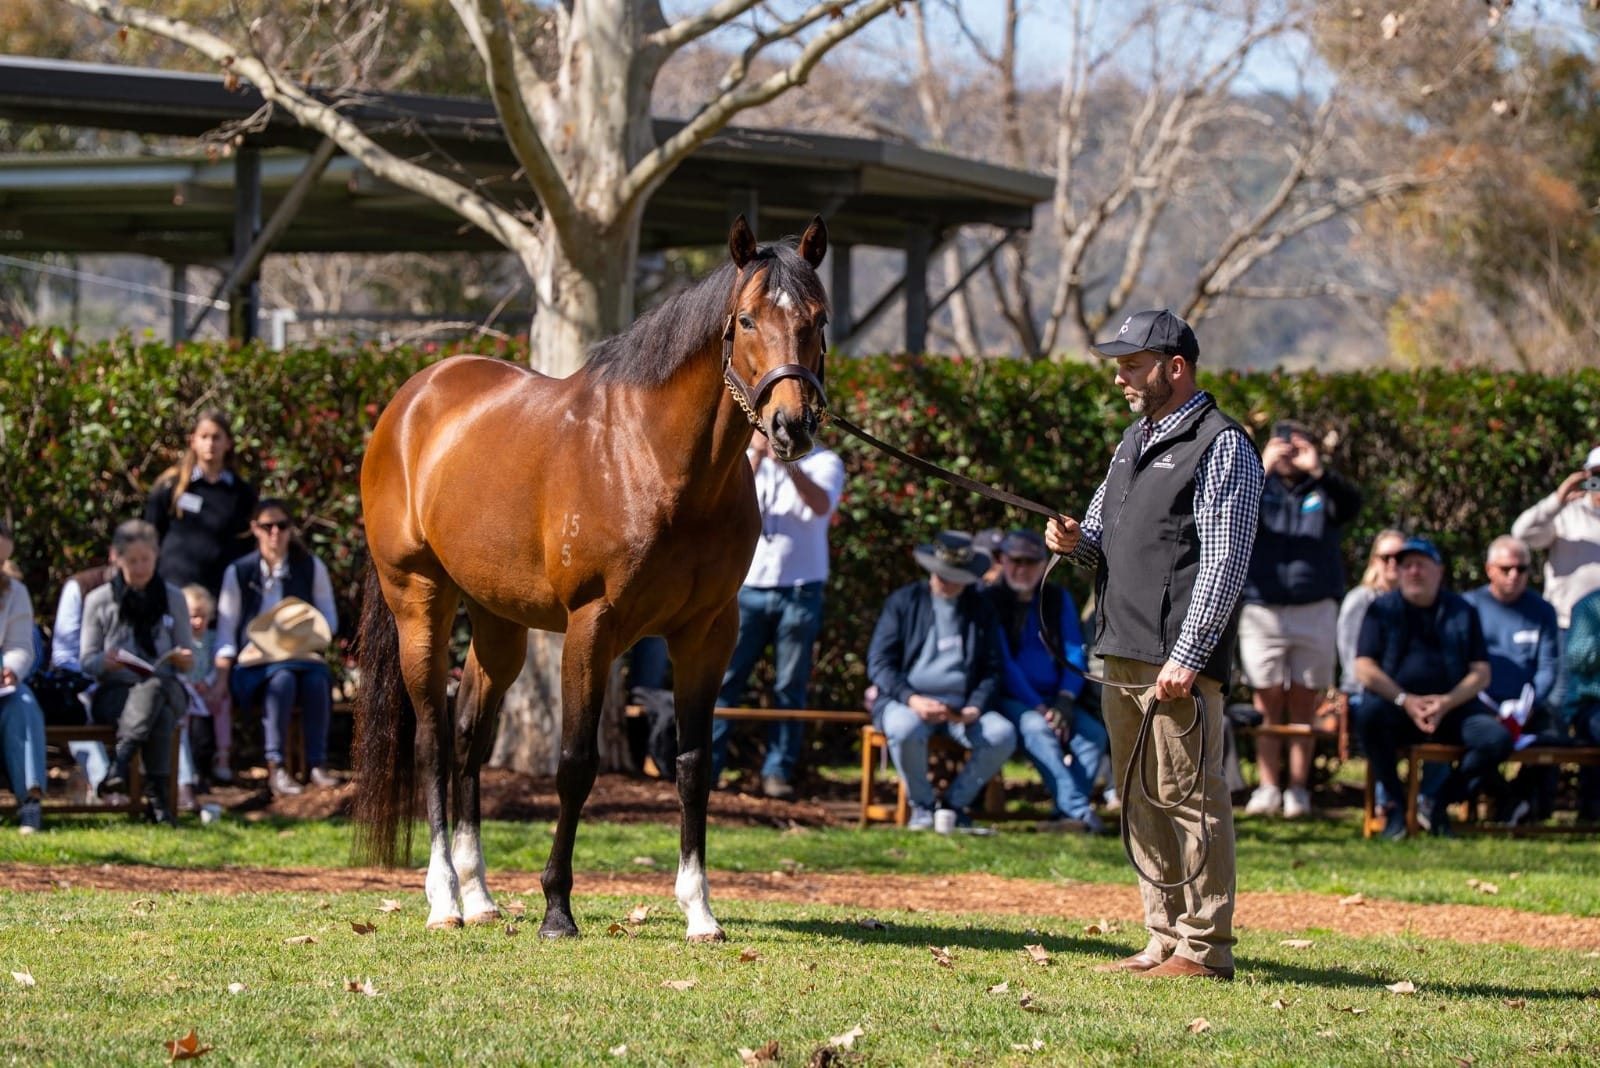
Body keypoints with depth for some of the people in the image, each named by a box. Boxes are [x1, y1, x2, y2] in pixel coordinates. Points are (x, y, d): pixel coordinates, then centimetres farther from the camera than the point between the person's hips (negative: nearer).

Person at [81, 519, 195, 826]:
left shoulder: (173, 599, 14)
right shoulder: (99, 601, 9)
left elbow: (186, 662, 12)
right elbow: (87, 662, 5)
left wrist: (184, 660, -12)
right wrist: (105, 662, -19)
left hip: (164, 688, 1)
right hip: (114, 694, -1)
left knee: (154, 689, -37)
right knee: (159, 712, -35)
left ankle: (120, 765, -49)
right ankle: (156, 797, -46)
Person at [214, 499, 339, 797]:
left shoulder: (311, 568, 12)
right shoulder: (239, 572, 8)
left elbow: (330, 620, 13)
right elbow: (226, 632, 4)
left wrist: (314, 630, -12)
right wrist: (221, 680, -8)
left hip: (301, 655, 2)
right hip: (255, 659, -2)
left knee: (317, 680, -34)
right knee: (283, 680, -37)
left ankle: (318, 764, -31)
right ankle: (275, 767, -37)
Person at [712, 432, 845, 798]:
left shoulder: (824, 463, 2)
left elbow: (821, 505, -18)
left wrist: (789, 463, -32)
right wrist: (756, 457, -19)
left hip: (800, 592, -1)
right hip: (748, 587, 1)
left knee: (790, 686, 2)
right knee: (724, 678, -5)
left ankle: (777, 771, 6)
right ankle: (704, 766, -5)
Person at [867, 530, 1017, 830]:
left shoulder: (980, 609, 16)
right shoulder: (903, 602, 8)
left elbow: (991, 670, 14)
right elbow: (879, 663, 0)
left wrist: (975, 708, -7)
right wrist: (912, 700, -17)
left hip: (961, 707, 2)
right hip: (908, 702, -2)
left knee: (1003, 734, -27)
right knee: (905, 728, -38)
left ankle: (955, 802, -5)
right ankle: (921, 805, -12)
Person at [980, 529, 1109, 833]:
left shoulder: (1058, 599, 12)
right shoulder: (989, 601, -2)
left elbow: (1074, 653, 8)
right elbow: (1002, 663, -10)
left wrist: (1065, 699, -10)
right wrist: (1037, 707, -19)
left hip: (1052, 698, 5)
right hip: (1011, 701, -4)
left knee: (1094, 733, -24)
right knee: (1037, 728, -36)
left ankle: (1065, 814, -31)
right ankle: (1079, 811, -45)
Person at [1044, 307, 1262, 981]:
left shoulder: (1222, 447, -8)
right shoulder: (1134, 442, 19)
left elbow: (1224, 564, -14)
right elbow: (1104, 541, 26)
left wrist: (1185, 658, -20)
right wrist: (1075, 541, 1)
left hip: (1178, 658, -9)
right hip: (1120, 650, 9)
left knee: (1188, 797, -7)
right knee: (1140, 801, 12)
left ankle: (1205, 948, -4)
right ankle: (1166, 941, 18)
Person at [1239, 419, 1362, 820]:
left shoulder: (1323, 491, 11)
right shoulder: (1260, 489, 10)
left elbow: (1351, 504, -11)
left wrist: (1318, 471, -25)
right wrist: (1261, 470, -23)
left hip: (1315, 610, 0)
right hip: (1262, 611, 0)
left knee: (1304, 705, 1)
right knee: (1268, 703, -1)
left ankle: (1298, 789, 3)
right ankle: (1268, 788, -2)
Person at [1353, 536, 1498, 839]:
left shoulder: (1461, 612, 11)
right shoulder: (1382, 609, 7)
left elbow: (1481, 673, 5)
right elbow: (1365, 669, -3)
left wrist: (1446, 703, -13)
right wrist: (1405, 701, -17)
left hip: (1452, 708, 2)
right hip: (1396, 706, -2)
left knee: (1497, 739, -25)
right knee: (1368, 712, -36)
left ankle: (1436, 802, -4)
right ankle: (1392, 804, -19)